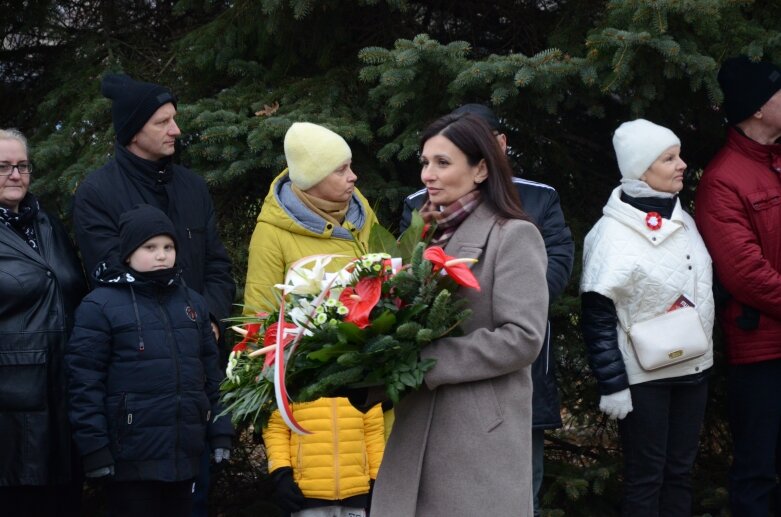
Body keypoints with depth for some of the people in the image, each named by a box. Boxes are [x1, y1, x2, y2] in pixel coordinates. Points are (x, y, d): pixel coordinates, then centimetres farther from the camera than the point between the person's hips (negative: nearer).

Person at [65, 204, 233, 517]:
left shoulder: (193, 303, 13)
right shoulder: (100, 306, -6)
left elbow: (211, 373, 17)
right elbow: (84, 380, -8)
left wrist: (220, 432, 12)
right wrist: (94, 447, -12)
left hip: (186, 453, 6)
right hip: (132, 457, -6)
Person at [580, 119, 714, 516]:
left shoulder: (683, 221, 8)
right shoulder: (613, 233, -14)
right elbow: (597, 319, -14)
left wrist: (705, 353, 14)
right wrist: (612, 385, -16)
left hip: (693, 368, 7)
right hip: (643, 377, -6)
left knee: (680, 471, 11)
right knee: (645, 479, 1)